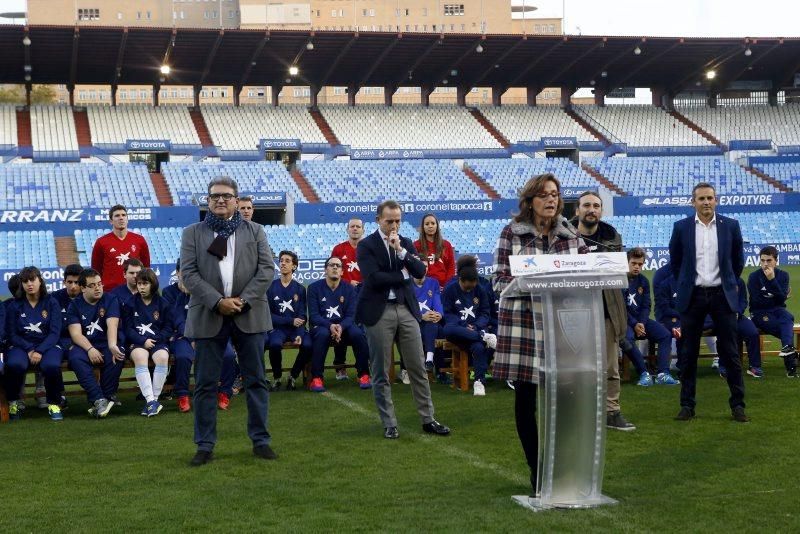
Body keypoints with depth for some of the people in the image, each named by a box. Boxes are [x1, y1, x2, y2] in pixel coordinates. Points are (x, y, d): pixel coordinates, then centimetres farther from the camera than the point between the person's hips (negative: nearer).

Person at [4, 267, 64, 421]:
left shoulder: (51, 303, 6)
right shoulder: (15, 305, 8)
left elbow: (55, 333, -2)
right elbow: (12, 335, 4)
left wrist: (40, 351, -17)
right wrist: (29, 350, -13)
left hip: (47, 345, 0)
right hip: (22, 345, 1)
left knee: (52, 366, -36)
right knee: (14, 365, -35)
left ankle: (54, 403, -10)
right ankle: (12, 402, -9)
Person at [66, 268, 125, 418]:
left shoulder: (110, 301, 3)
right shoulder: (75, 305, 6)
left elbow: (112, 325, -14)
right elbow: (76, 334, -6)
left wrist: (112, 346, -34)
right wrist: (90, 349, -26)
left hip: (106, 344, 0)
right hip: (84, 345, 0)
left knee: (116, 356, -33)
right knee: (76, 358, -33)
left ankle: (107, 396, -17)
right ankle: (99, 400, -36)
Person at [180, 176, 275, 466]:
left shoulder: (255, 231, 10)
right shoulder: (193, 233, 7)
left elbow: (266, 269, 2)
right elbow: (189, 273, -2)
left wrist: (243, 300, -10)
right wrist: (218, 301, -14)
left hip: (249, 315, 1)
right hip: (209, 317, -1)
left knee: (256, 380, 5)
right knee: (205, 384, 2)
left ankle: (260, 440, 14)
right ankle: (205, 445, 10)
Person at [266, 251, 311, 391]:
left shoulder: (300, 288, 7)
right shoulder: (271, 287, 3)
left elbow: (302, 316, 1)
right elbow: (268, 314, -2)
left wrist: (300, 335, -16)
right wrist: (291, 321, -10)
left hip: (296, 328, 1)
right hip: (277, 327, -1)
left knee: (307, 345, -29)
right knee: (275, 344, -34)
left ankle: (293, 376, -3)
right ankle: (277, 378, -8)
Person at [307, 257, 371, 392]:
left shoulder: (349, 289, 6)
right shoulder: (314, 288, 1)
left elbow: (351, 315, -1)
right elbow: (313, 315, -7)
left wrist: (341, 327, -24)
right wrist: (330, 326, -25)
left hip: (343, 326, 2)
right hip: (322, 325, -2)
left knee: (358, 333, -29)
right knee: (323, 334, -37)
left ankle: (364, 375, -15)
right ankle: (316, 378, -30)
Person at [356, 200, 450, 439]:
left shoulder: (406, 243, 11)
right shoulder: (366, 245, -3)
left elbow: (420, 271, -2)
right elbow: (373, 278, -16)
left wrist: (401, 251, -13)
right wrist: (402, 275, -7)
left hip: (406, 309, 4)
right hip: (379, 312, -4)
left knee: (418, 368, 6)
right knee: (381, 373, 3)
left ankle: (428, 420, 14)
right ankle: (389, 424, 12)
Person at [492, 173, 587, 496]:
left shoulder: (570, 235, 10)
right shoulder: (512, 233, 2)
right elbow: (500, 280, -2)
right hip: (521, 322, -2)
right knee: (525, 397, 2)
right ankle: (536, 469, 15)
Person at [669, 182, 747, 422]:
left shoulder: (731, 226, 1)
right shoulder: (681, 227, 1)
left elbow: (738, 260, 13)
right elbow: (675, 261, 13)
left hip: (722, 295, 0)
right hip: (692, 295, 0)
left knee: (730, 352, 1)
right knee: (688, 353, 4)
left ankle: (738, 404, 9)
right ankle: (687, 405, 12)